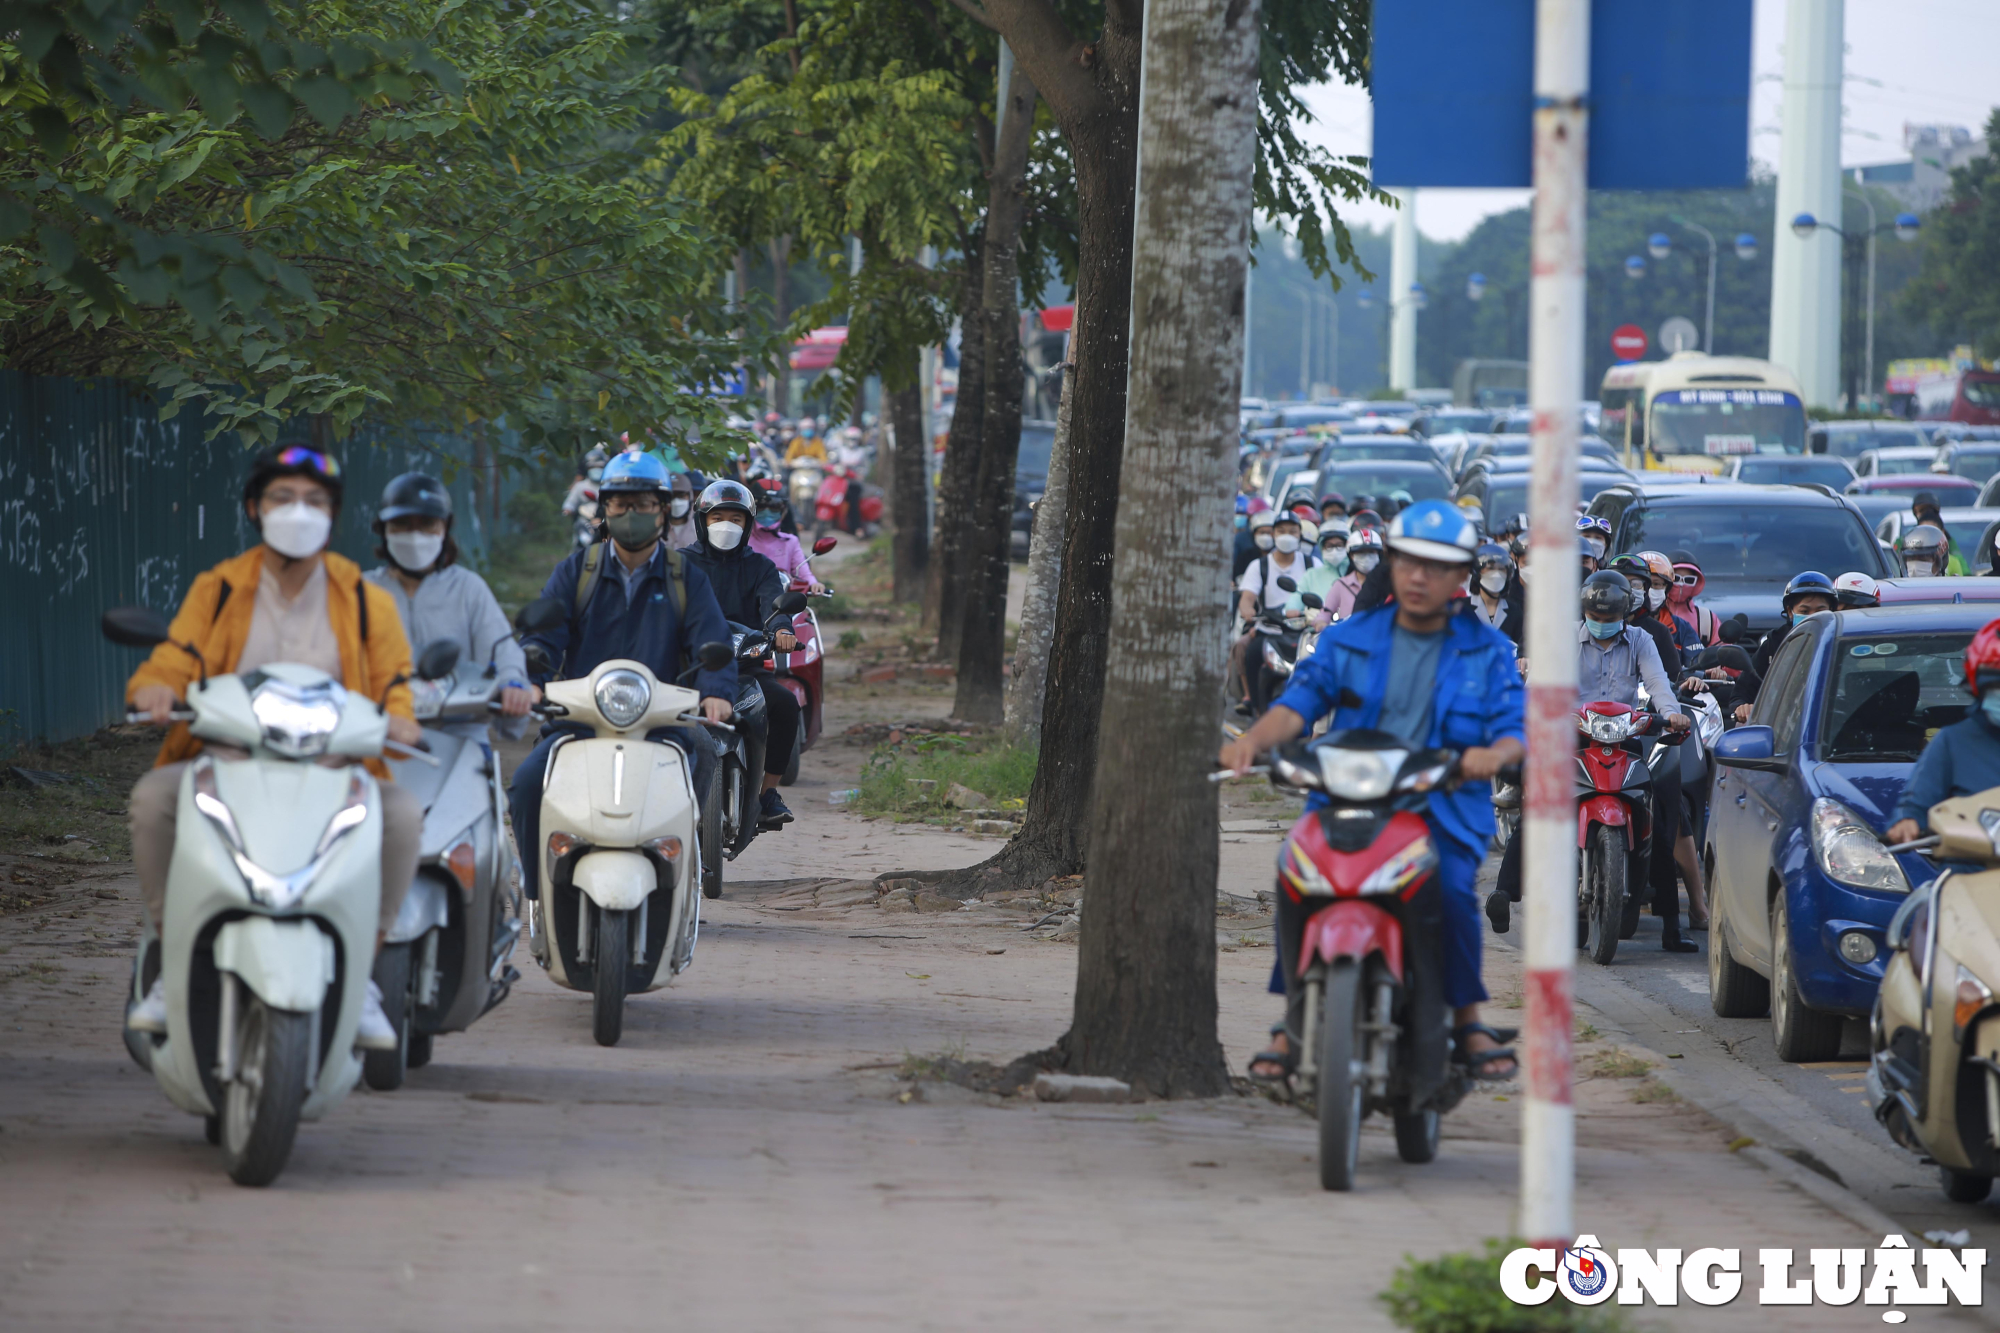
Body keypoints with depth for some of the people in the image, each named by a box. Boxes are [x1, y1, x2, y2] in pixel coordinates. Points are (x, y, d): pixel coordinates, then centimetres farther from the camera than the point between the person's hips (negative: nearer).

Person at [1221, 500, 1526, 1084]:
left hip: (1444, 811, -1)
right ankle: (1295, 1020, -12)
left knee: (1452, 888, -31)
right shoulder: (1348, 640, 14)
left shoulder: (1487, 651, 11)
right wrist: (1253, 739, -20)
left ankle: (1467, 1020, -11)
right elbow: (1300, 701, 1)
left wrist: (1495, 753, -26)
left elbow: (1514, 727, 0)